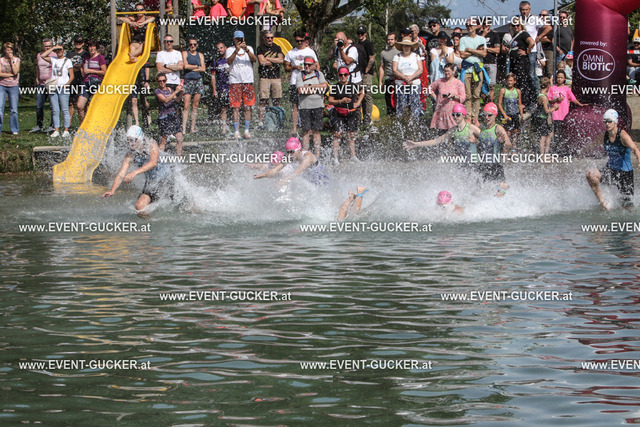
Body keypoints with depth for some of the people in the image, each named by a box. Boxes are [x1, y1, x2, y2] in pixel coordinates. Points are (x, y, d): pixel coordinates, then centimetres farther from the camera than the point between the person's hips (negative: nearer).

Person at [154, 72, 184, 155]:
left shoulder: (169, 89, 14)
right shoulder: (157, 91, -4)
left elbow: (177, 100, 13)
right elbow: (165, 100, -19)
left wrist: (181, 92, -5)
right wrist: (176, 91, -23)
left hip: (173, 116, 5)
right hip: (164, 117, -5)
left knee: (179, 138, 0)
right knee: (163, 140, -5)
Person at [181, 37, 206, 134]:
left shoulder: (200, 55, 15)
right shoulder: (185, 53, 6)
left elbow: (203, 69, 4)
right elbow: (185, 66, -9)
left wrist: (191, 68, -5)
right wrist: (197, 66, -1)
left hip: (198, 80, 4)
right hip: (188, 81, -4)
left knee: (195, 105, 2)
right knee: (186, 106, -11)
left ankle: (193, 128, 6)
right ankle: (184, 129, -14)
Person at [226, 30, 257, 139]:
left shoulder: (249, 48, 12)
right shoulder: (230, 50, 8)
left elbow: (254, 59, -6)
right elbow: (229, 61, -10)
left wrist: (247, 50, -23)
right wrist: (236, 51, -24)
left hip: (248, 81, 2)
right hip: (235, 81, -2)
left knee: (248, 107, 2)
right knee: (236, 107, -5)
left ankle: (246, 130, 7)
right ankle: (236, 131, -4)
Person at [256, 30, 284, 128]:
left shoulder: (277, 48, 15)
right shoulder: (260, 48, 4)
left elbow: (281, 60, 1)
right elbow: (261, 62, -10)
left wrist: (267, 59, -5)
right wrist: (275, 61, -1)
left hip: (276, 77, 4)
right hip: (264, 77, -4)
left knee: (277, 101, 2)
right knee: (263, 101, -8)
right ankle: (261, 121, -8)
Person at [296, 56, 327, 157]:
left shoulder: (319, 74, 10)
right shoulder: (300, 75, 6)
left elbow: (324, 86, -6)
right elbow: (300, 90, -8)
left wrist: (309, 86, -8)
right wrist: (316, 89, -6)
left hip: (317, 106, 1)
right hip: (305, 106, -1)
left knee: (316, 131, 1)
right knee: (306, 131, -4)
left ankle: (317, 154, 2)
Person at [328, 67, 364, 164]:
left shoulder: (354, 86, 4)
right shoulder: (335, 87, 0)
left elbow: (362, 93, 23)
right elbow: (330, 101, -2)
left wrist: (358, 103, 10)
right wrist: (341, 101, -15)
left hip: (351, 113, 1)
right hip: (338, 114, -1)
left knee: (351, 135, 3)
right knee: (337, 134, -9)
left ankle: (353, 156, 10)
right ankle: (335, 157, -8)